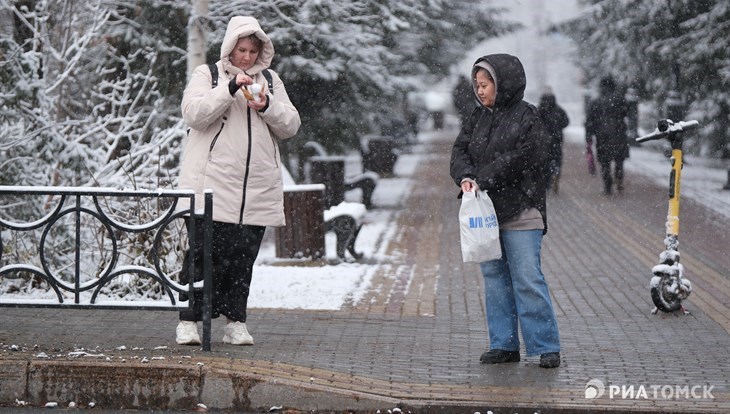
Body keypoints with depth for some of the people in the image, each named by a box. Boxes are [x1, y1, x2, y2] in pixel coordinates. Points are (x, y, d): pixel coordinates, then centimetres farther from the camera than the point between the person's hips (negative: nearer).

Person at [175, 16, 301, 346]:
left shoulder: (270, 80, 18)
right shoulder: (207, 74, 7)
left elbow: (291, 126, 11)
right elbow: (194, 114, -9)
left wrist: (268, 107, -8)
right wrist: (230, 89, -17)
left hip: (257, 189, 4)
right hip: (213, 185, -3)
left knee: (243, 257, 4)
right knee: (204, 254, -7)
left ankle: (235, 322, 10)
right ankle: (188, 321, -2)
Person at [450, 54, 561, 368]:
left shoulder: (527, 118, -6)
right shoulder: (479, 118, 15)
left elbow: (518, 158, -16)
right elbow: (460, 149, 7)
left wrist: (482, 180, -18)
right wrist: (466, 177, -12)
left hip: (520, 212, -7)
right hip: (485, 211, 7)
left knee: (527, 279, -8)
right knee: (494, 278, 9)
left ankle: (546, 346, -2)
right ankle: (504, 345, 16)